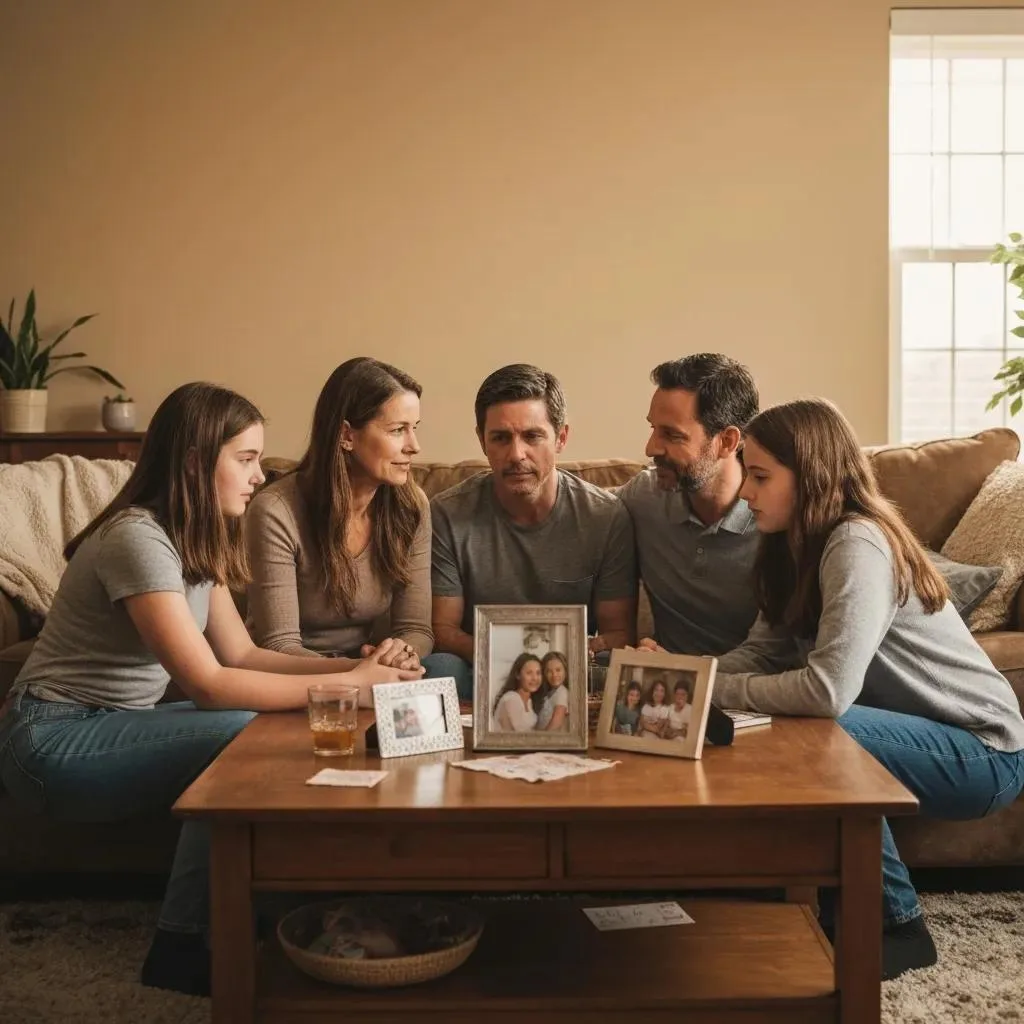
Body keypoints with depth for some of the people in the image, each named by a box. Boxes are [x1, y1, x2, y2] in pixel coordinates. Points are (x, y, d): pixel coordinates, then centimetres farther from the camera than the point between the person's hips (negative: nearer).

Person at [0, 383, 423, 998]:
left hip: (111, 724, 9)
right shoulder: (138, 537, -23)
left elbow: (242, 655, 3)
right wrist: (349, 685, -26)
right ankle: (181, 946, -12)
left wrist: (352, 668, -11)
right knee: (243, 739, -25)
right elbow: (209, 684, -28)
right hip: (54, 741, -9)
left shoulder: (197, 538, 6)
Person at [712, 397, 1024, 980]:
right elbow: (763, 652, -5)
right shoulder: (798, 547, 2)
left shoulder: (858, 545, -26)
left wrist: (711, 690, -26)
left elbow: (828, 690, -36)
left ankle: (896, 925, -11)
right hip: (923, 733, 8)